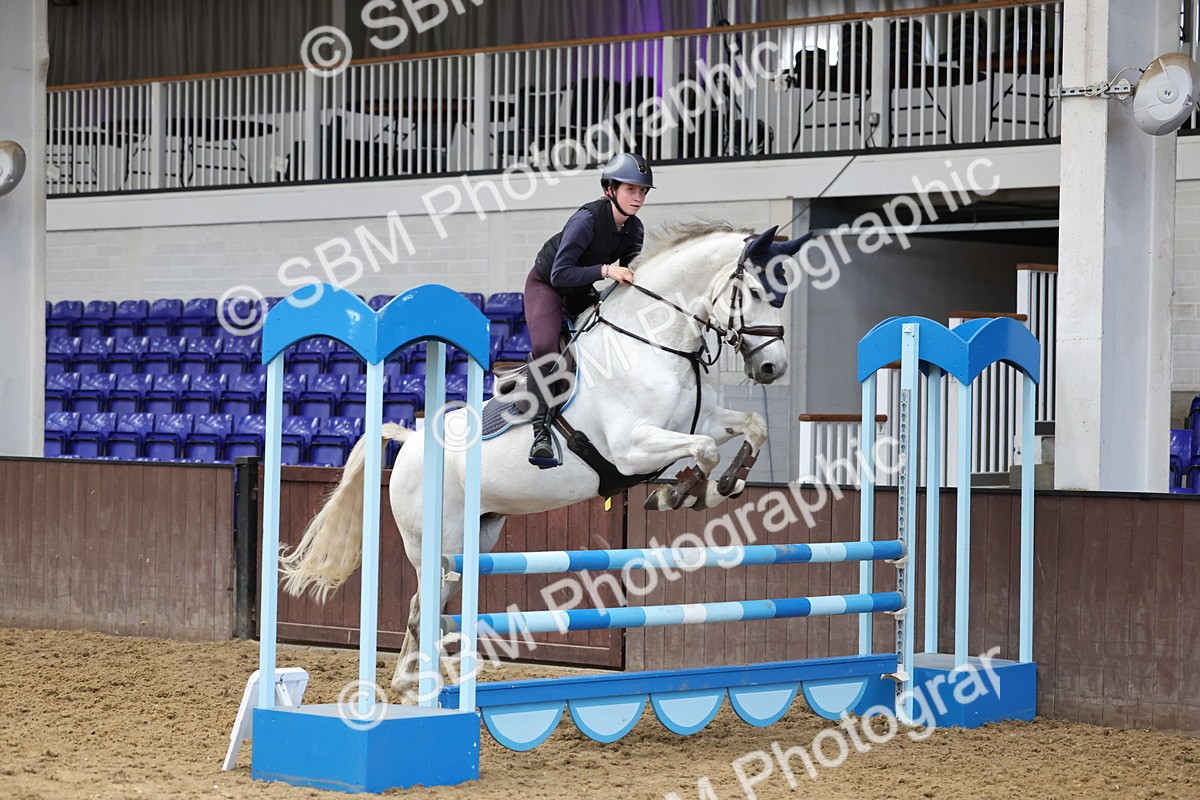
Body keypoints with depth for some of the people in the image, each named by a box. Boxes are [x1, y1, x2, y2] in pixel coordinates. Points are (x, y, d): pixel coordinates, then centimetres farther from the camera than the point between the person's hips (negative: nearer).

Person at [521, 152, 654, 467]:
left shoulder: (634, 228, -9)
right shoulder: (587, 219, -30)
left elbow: (629, 273, 6)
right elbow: (560, 274, -36)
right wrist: (605, 270, -44)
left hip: (581, 293, 8)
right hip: (545, 285, -8)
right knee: (545, 347, -30)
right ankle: (541, 433, -32)